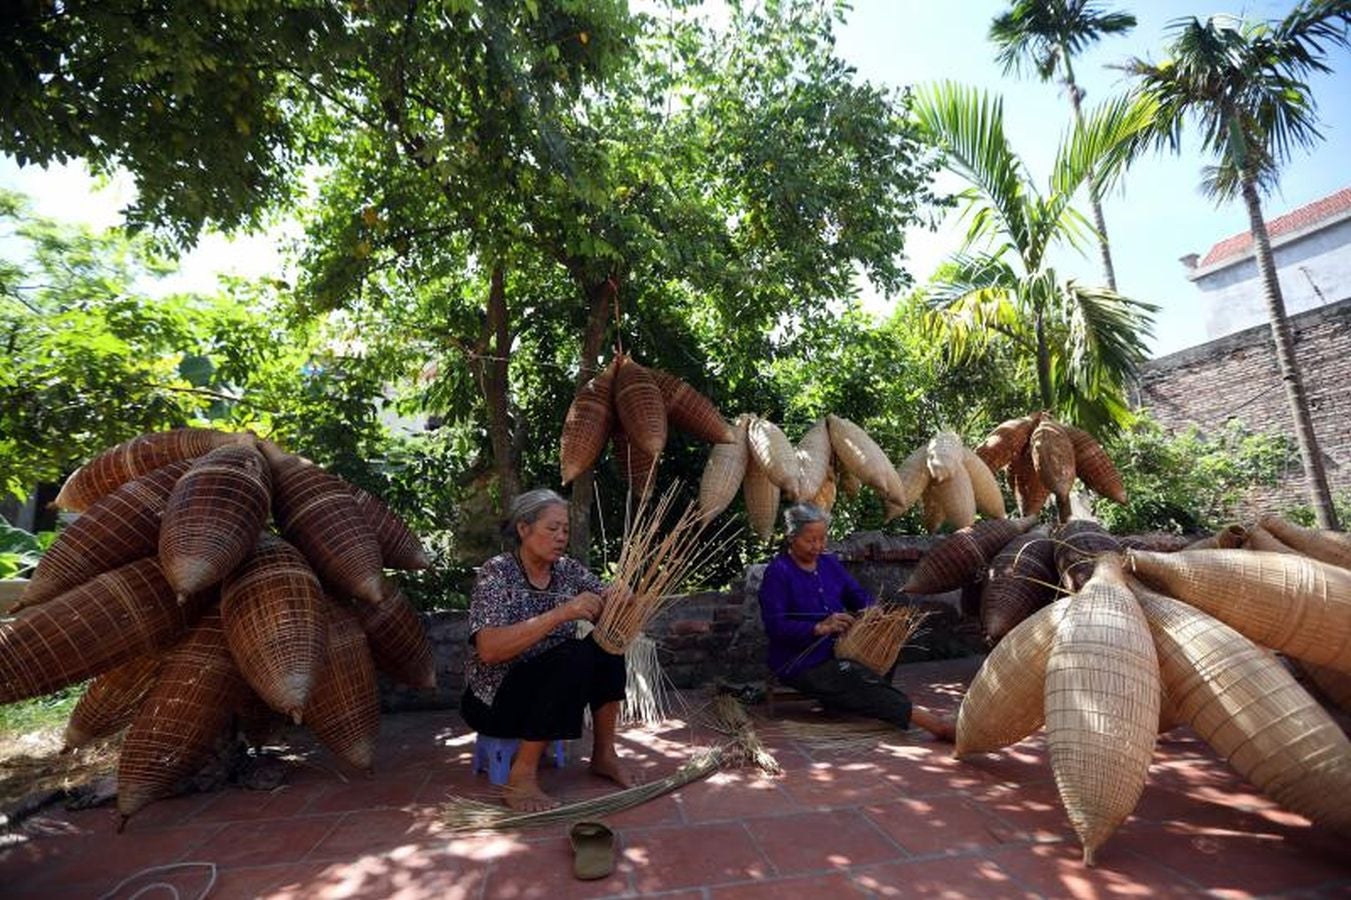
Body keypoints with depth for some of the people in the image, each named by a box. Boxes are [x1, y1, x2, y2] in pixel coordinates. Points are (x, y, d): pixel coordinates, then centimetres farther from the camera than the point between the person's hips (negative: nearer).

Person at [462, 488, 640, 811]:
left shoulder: (568, 569, 0)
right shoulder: (496, 573, -17)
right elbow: (489, 649, -29)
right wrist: (560, 613, -37)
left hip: (553, 686, 6)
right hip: (496, 699, -6)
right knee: (575, 656, -29)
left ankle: (603, 755, -5)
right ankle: (521, 776, -18)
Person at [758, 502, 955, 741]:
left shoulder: (829, 562, 14)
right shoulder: (777, 572, -10)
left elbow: (856, 594, 16)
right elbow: (775, 627, -17)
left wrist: (872, 609, -8)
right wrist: (820, 627, -30)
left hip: (836, 652, 8)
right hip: (802, 664, -8)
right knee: (861, 682, -29)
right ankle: (934, 723, -33)